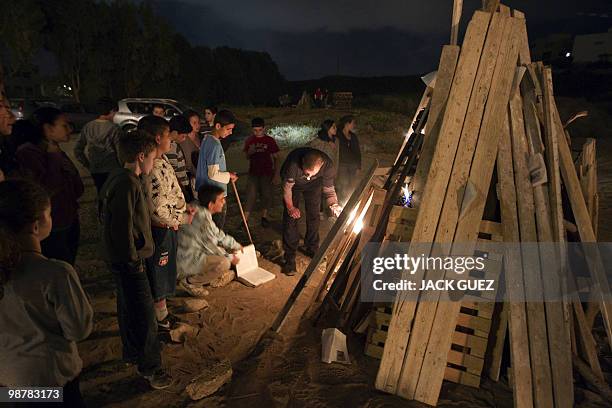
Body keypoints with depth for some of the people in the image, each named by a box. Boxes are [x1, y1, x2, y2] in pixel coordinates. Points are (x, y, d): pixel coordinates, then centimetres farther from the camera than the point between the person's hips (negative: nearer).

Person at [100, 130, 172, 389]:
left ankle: (132, 353, 42)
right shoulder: (127, 184, -25)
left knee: (128, 308, 24)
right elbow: (123, 228, -26)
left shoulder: (121, 178, 6)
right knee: (144, 316, 2)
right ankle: (150, 368, 17)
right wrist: (133, 259, -16)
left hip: (123, 260, 10)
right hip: (129, 261, -10)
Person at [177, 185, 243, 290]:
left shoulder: (201, 212, 3)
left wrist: (236, 246, 20)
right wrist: (230, 257, -3)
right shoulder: (203, 219, -26)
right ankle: (189, 281, -8)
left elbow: (218, 234, 17)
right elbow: (211, 247, -17)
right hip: (186, 261, -10)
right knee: (224, 263, -27)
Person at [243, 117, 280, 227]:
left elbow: (276, 158, -1)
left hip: (267, 173, -1)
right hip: (253, 173, 1)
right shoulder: (249, 141, 3)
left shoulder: (270, 140, -3)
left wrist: (277, 174, -7)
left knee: (266, 195, 7)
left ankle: (264, 217, 26)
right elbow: (247, 157, 12)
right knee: (251, 196, -3)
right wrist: (250, 152, -12)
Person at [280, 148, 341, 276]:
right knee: (291, 218, -8)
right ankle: (289, 258, 0)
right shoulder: (293, 163, -43)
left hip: (314, 185, 2)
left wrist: (333, 204, -38)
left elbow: (328, 189, -21)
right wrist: (290, 207, -20)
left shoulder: (327, 164, -35)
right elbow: (287, 187, -25)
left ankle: (311, 248, 29)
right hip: (294, 184, -2)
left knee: (313, 216, 6)